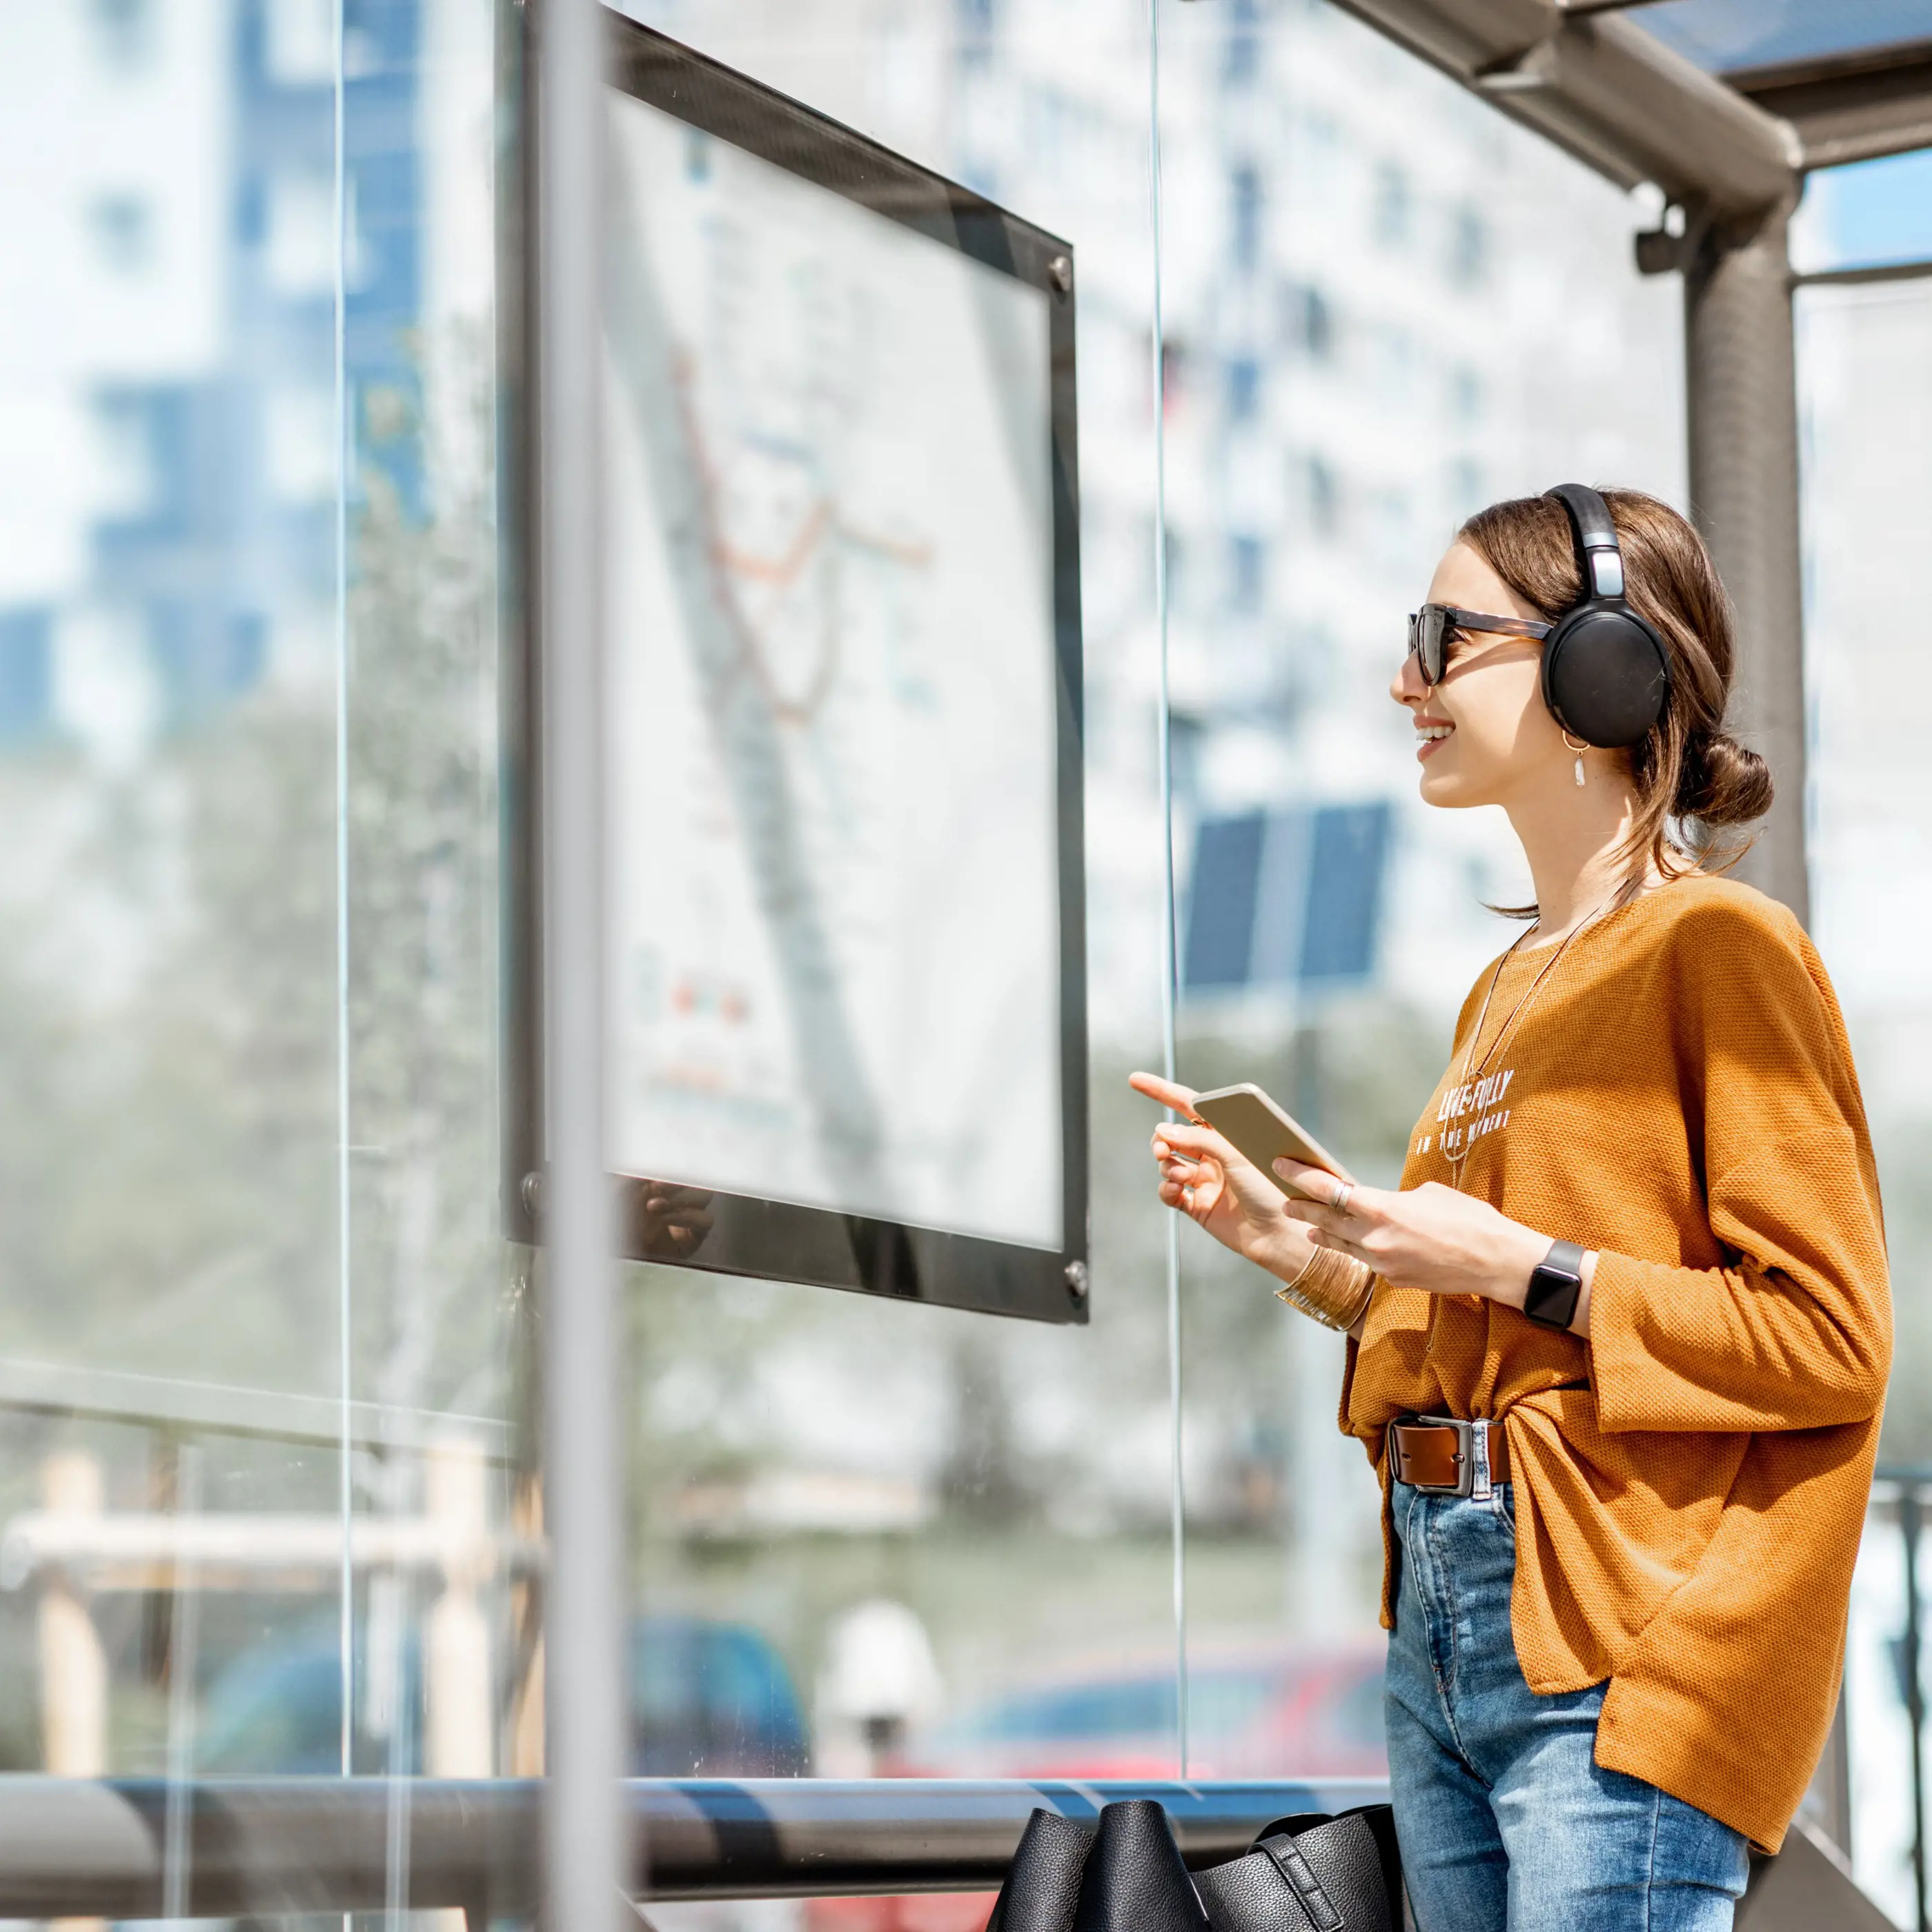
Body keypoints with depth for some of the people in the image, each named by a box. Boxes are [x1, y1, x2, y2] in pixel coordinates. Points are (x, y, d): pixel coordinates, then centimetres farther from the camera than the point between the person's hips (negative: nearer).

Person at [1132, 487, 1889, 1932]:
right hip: (1443, 1638, 8)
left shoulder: (1720, 948, -8)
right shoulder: (1507, 991, 18)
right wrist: (1299, 1242, 9)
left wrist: (1518, 1268, -15)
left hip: (1616, 1658, -8)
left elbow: (1829, 1339, -14)